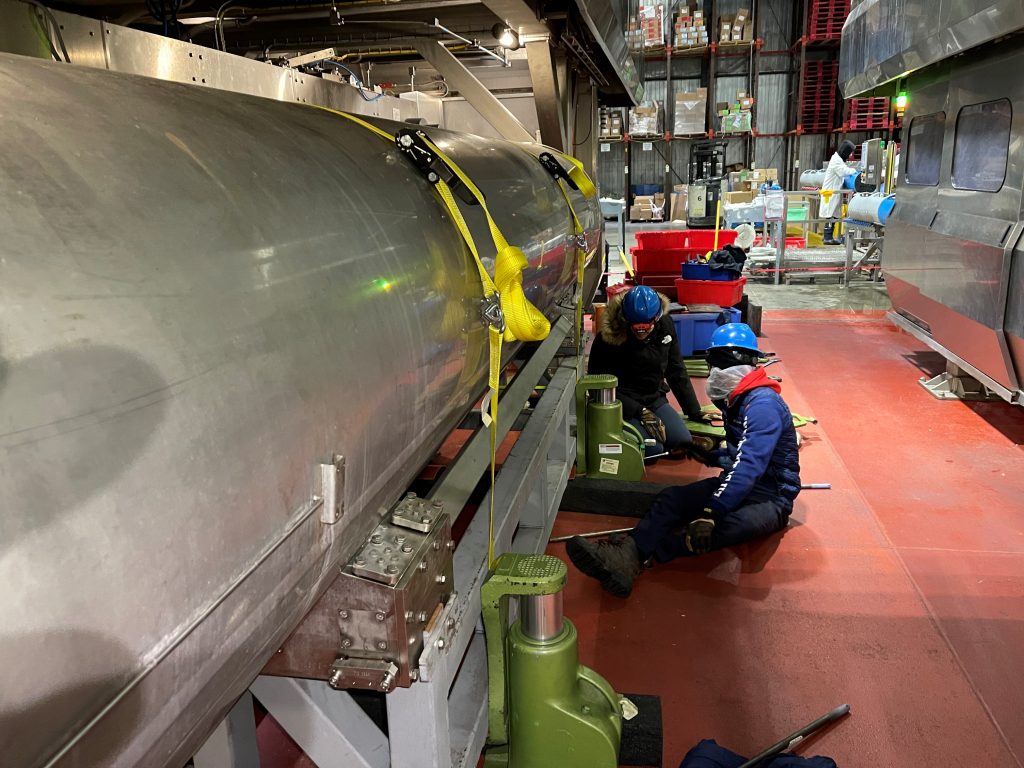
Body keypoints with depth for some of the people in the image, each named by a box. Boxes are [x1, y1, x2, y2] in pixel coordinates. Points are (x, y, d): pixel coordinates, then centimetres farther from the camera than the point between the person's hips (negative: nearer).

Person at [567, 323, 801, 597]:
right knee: (673, 497, -16)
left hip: (771, 497, -8)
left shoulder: (763, 405, -20)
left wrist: (711, 513, -39)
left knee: (733, 524, -40)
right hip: (740, 484, 9)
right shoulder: (737, 400, 12)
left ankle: (635, 556, -49)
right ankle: (628, 551, -41)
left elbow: (748, 467, -32)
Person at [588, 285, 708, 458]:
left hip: (655, 399, 5)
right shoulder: (607, 338, -19)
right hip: (623, 405, -5)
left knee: (683, 441, -14)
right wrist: (640, 412, -20)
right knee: (653, 449, -21)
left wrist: (694, 411, 5)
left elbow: (676, 371, 5)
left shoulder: (665, 325, -5)